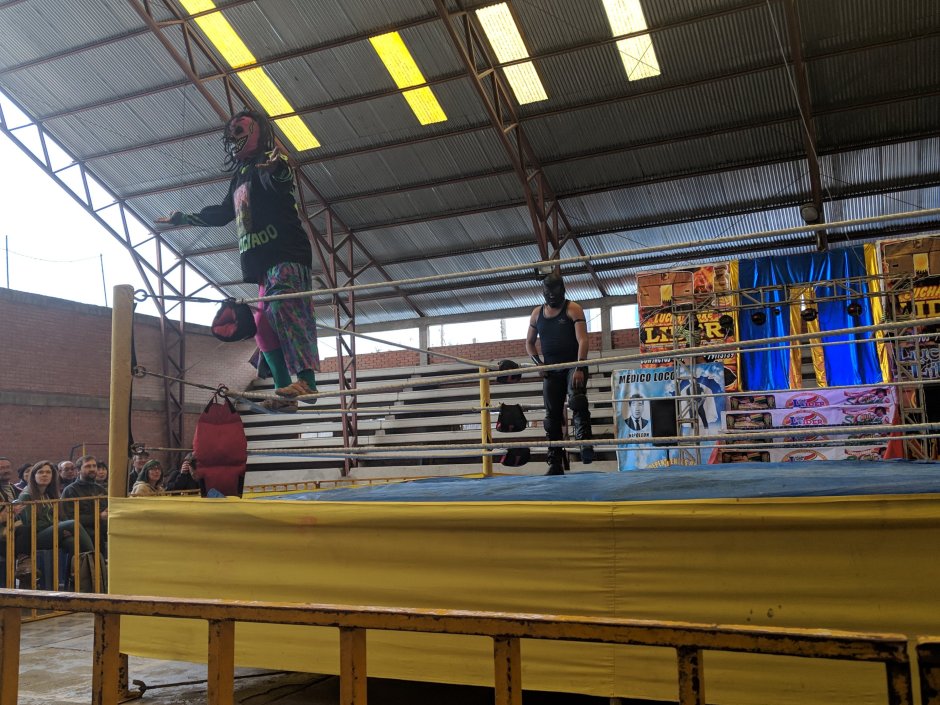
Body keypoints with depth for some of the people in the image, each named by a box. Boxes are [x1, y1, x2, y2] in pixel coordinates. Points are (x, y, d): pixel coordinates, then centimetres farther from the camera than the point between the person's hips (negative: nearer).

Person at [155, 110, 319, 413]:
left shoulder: (267, 165, 0)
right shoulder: (240, 176, 27)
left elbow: (279, 181, -26)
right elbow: (221, 214, 38)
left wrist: (277, 169, -49)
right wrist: (181, 218, 42)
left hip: (287, 254, -9)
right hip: (264, 260, 9)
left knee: (283, 307, -26)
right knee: (264, 323, 2)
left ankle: (306, 378, -34)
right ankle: (285, 393, 0)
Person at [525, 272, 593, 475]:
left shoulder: (573, 309, -6)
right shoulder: (537, 313, 10)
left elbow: (582, 340, -17)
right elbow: (529, 342, 18)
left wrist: (579, 368, -29)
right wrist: (538, 363, 1)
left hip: (574, 365, -5)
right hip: (551, 370, 5)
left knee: (577, 400, -32)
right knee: (552, 416, 3)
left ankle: (585, 442, -37)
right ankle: (555, 464, 8)